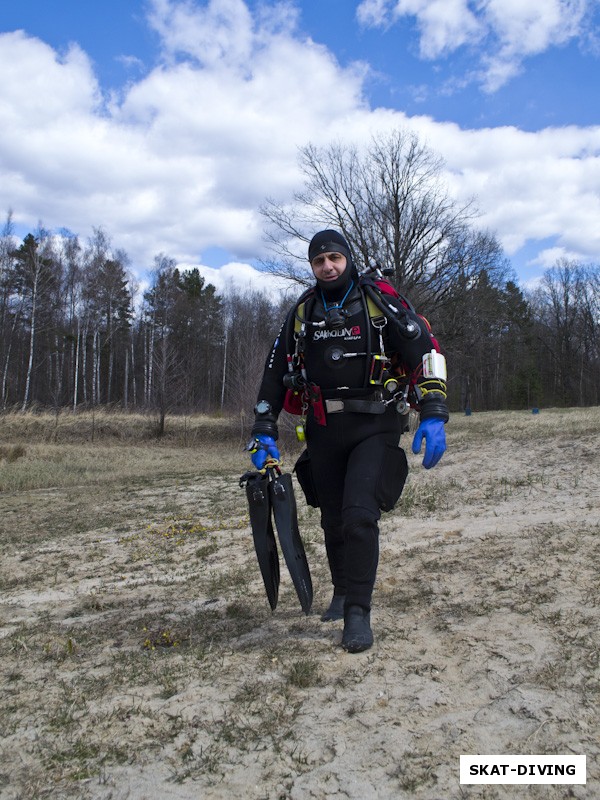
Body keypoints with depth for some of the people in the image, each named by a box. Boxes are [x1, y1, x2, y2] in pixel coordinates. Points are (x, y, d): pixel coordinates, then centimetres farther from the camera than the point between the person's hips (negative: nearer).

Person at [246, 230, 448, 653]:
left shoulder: (380, 299, -3)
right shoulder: (302, 313, 10)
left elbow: (426, 350, -7)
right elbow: (276, 374, 13)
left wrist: (434, 415, -16)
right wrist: (264, 431, 8)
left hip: (376, 427, -4)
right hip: (324, 431, 4)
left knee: (359, 515, -17)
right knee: (333, 520, 11)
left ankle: (358, 612, -5)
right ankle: (343, 592, 34)